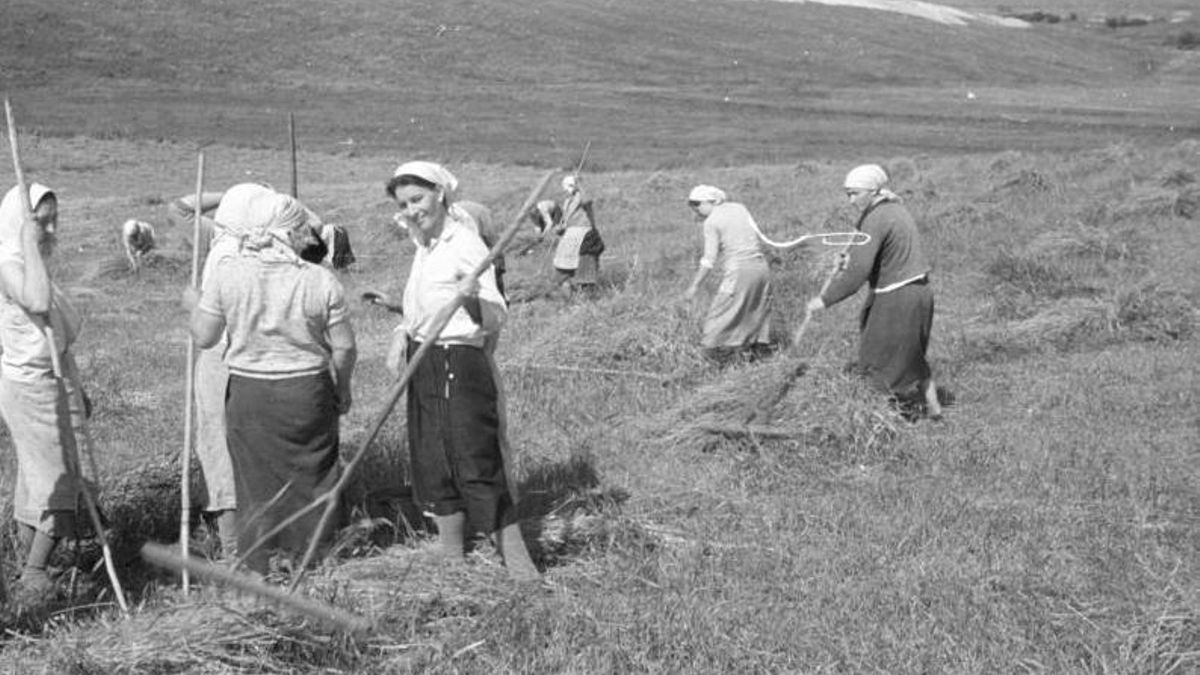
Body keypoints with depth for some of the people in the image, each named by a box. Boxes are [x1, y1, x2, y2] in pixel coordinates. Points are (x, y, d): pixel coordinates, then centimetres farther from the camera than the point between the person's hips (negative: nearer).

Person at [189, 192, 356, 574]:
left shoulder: (225, 271, -7)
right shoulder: (321, 281, -9)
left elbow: (203, 337, -2)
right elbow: (344, 349, -4)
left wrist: (195, 303, 18)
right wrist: (342, 389, 15)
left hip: (248, 392, 1)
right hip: (307, 391, -1)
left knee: (255, 487, 12)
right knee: (311, 479, 14)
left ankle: (255, 576, 20)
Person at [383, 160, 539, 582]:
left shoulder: (465, 245, -14)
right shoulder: (424, 248, 12)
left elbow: (494, 321, -20)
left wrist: (471, 299, -39)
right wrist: (402, 335, 5)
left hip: (461, 368, -9)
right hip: (425, 368, 9)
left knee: (477, 465, -10)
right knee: (435, 467, 13)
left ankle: (521, 571, -4)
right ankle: (450, 561, 25)